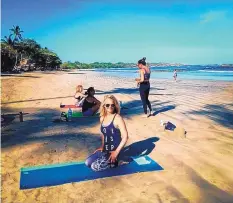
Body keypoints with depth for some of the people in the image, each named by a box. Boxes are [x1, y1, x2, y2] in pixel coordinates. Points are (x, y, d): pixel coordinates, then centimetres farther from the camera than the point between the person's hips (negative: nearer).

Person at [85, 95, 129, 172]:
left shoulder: (118, 118, -17)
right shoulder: (102, 118, 5)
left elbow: (125, 136, -20)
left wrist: (116, 152, -19)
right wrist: (102, 147, 13)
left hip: (114, 150, -7)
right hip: (105, 149, 7)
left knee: (95, 166, -17)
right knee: (88, 163, -1)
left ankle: (116, 160, 2)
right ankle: (109, 161, 11)